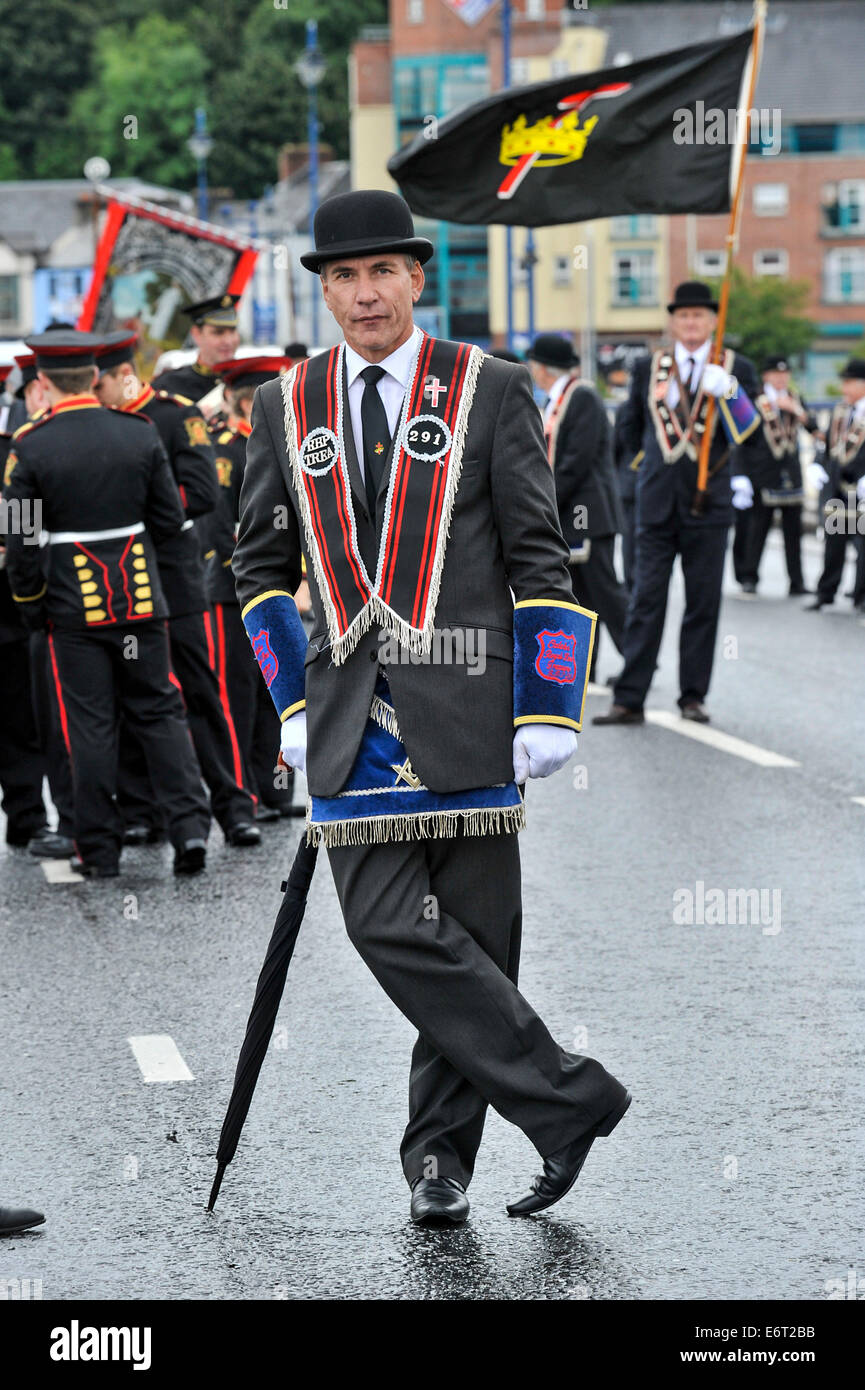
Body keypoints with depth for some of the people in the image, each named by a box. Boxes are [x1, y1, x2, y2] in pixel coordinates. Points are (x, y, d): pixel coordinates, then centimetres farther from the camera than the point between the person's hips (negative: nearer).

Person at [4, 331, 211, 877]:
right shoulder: (140, 434, -1)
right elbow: (172, 518, 3)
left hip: (75, 606, -2)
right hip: (141, 600, 2)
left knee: (91, 725, 4)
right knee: (159, 712, 10)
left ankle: (100, 848, 7)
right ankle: (190, 824, -1)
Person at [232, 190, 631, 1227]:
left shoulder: (490, 392, 0)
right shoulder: (286, 409, 8)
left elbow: (539, 559, 1)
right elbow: (261, 566, 17)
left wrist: (548, 710, -6)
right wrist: (296, 704, 7)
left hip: (466, 705, -2)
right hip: (351, 713, 2)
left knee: (471, 934, 2)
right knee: (388, 927, -11)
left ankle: (439, 1150, 15)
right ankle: (567, 1101, -3)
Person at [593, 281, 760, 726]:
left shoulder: (736, 370, 4)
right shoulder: (647, 368, 9)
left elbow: (754, 434, -2)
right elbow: (632, 429, 22)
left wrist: (730, 392, -15)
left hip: (709, 505, -1)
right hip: (658, 504, 1)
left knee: (703, 604, 4)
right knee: (645, 602, -2)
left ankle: (693, 697, 12)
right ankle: (629, 700, -3)